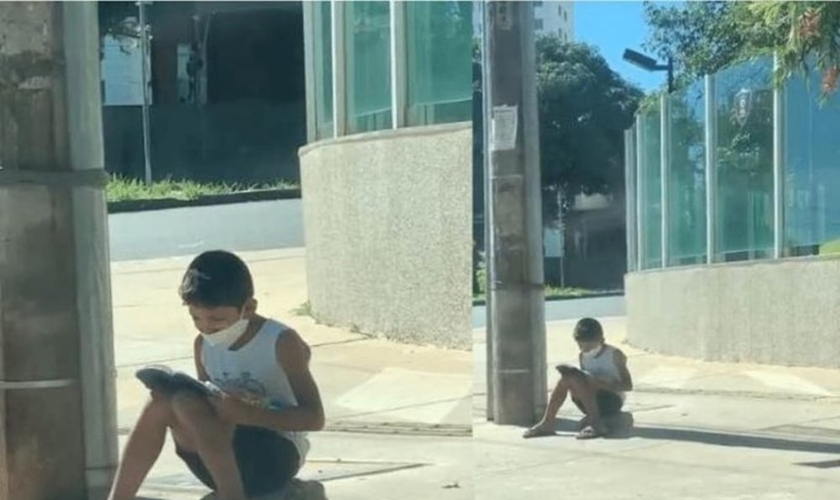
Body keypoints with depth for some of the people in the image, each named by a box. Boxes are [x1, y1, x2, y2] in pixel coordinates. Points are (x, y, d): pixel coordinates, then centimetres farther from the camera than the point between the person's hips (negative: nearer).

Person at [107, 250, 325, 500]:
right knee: (162, 402, -20)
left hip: (275, 456, -6)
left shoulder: (281, 342, -10)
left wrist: (247, 414, -26)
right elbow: (207, 408, 14)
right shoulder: (203, 345, 7)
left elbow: (314, 418, -12)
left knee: (188, 404, -28)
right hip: (220, 467, 6)